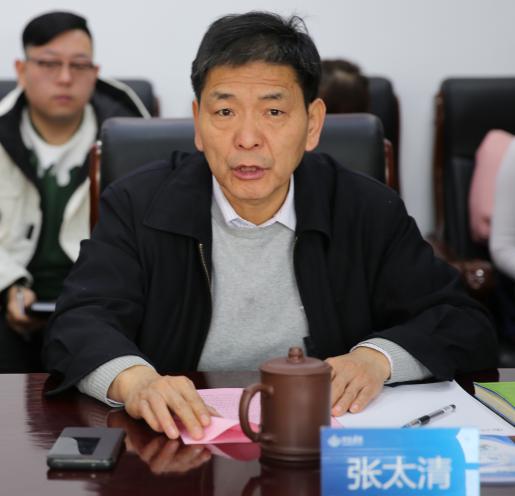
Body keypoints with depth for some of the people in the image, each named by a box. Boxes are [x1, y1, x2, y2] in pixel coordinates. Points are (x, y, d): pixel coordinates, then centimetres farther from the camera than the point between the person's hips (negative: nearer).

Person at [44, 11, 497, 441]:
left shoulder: (370, 212, 2)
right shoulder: (138, 206, 0)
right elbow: (81, 324, -10)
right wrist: (133, 379, -33)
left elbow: (467, 329, 1)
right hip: (182, 439, 0)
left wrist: (376, 358, -20)